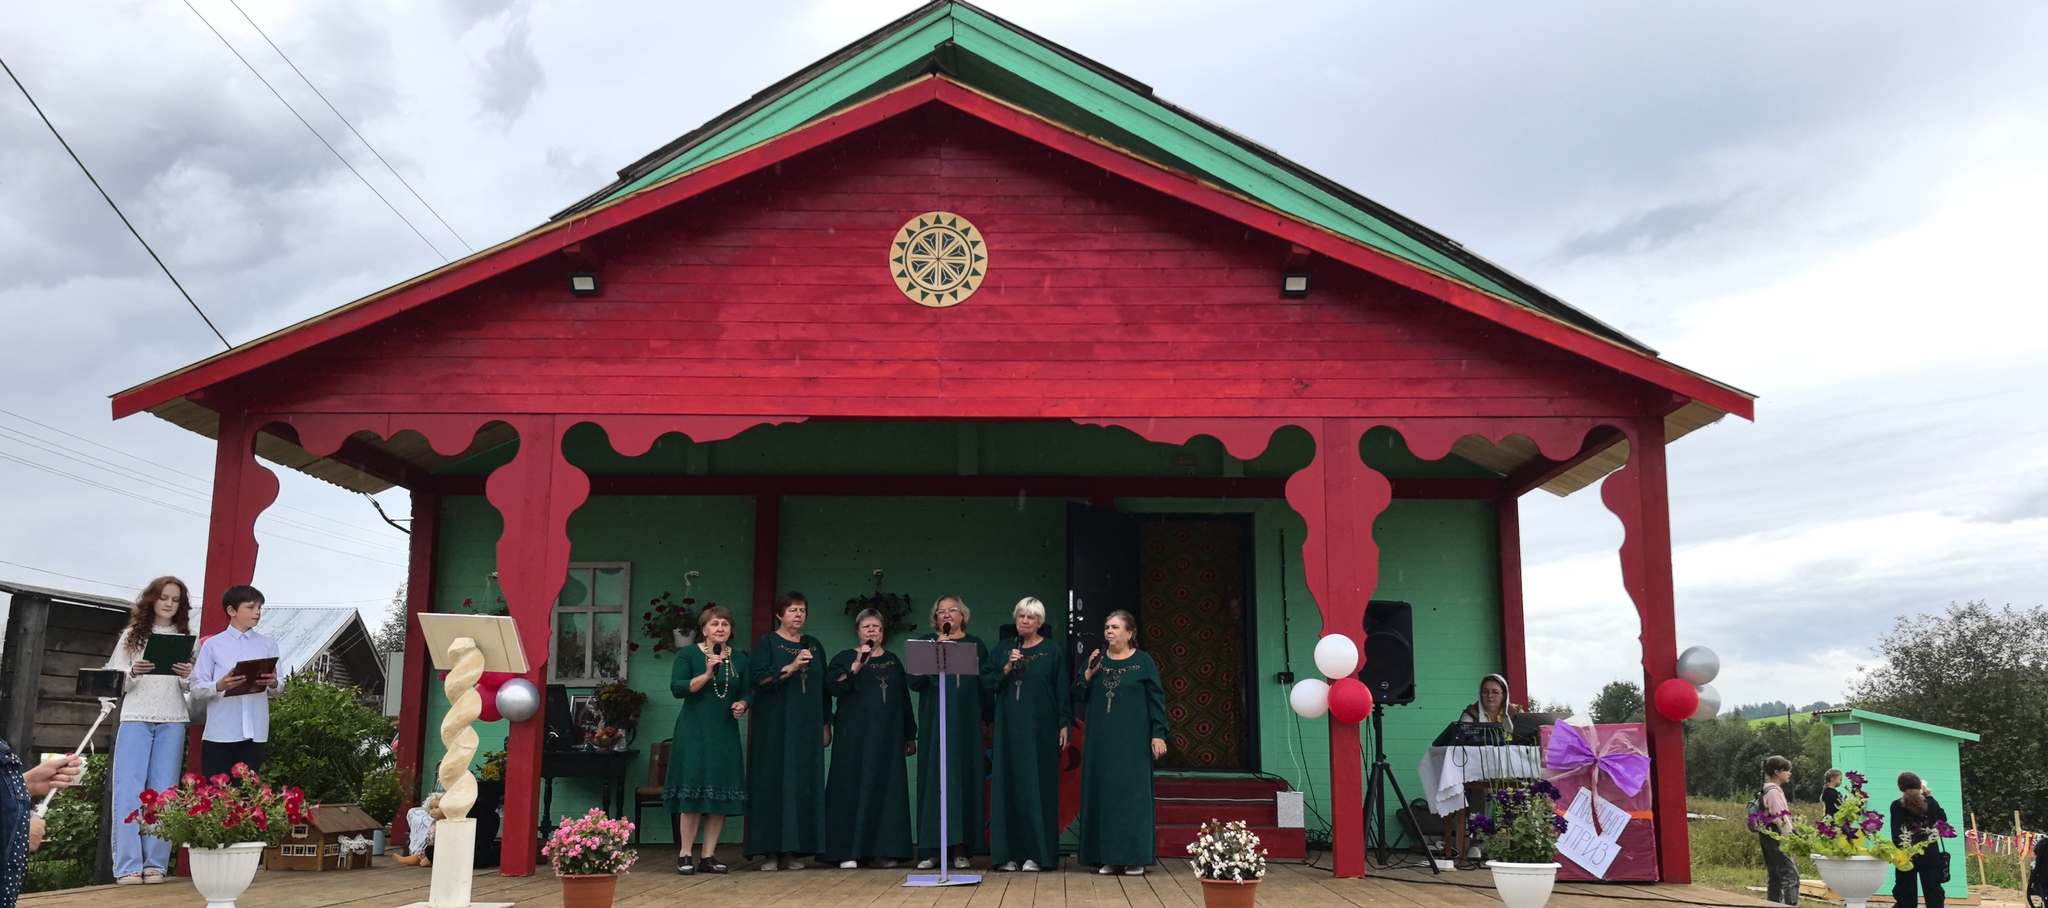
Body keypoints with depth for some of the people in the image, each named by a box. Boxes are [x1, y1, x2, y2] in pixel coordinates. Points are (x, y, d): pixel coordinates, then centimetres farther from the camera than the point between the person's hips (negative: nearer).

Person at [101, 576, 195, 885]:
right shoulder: (132, 635, 9)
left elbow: (192, 688, 8)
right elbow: (114, 681, 5)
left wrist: (187, 677, -13)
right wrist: (133, 673, -15)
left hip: (172, 722, 1)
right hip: (135, 719, 0)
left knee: (163, 792, 0)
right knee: (128, 790, -4)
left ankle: (155, 863, 2)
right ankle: (128, 866, -3)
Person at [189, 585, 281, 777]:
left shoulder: (268, 645, 10)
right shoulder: (212, 645, 3)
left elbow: (277, 689, 9)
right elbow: (197, 688, 0)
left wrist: (273, 684, -13)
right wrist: (219, 686, -19)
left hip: (255, 732, 2)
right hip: (219, 733, -2)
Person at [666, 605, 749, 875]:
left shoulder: (739, 659, 10)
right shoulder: (688, 654, -1)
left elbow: (746, 692, 16)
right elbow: (677, 688, -12)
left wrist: (742, 704, -6)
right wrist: (707, 675, -21)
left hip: (726, 733, 4)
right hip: (694, 731, -4)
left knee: (722, 794, 2)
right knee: (693, 792, -6)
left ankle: (709, 855, 10)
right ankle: (684, 855, 2)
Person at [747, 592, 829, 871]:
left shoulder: (815, 645, 14)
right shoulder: (767, 643, 3)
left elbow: (823, 687, 15)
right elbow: (759, 678, -11)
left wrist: (826, 725, 10)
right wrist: (792, 666, -21)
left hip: (807, 728, 4)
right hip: (774, 727, -4)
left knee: (803, 784, 0)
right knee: (773, 783, -5)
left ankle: (793, 850, 4)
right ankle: (770, 850, -3)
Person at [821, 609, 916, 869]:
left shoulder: (893, 661, 15)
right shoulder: (845, 659, 5)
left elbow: (904, 699, 16)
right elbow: (832, 687, -12)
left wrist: (910, 735, 14)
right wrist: (857, 665, -21)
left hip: (888, 738, 3)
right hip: (854, 738, -3)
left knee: (886, 790, 1)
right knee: (853, 789, -5)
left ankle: (882, 850, 6)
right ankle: (848, 851, -3)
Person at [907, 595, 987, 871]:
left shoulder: (976, 645, 9)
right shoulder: (925, 642, 7)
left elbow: (985, 686, 8)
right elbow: (914, 682, -4)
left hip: (967, 724, 1)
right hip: (934, 723, -1)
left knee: (964, 779, 0)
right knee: (933, 780, -3)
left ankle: (960, 848, 6)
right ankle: (931, 849, 1)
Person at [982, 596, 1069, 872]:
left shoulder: (1051, 651, 2)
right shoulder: (1002, 649, 10)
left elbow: (1062, 690, 0)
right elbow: (986, 681, 4)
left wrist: (1064, 724, -5)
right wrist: (1007, 668, -11)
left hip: (1040, 728, -3)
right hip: (1009, 727, 3)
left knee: (1037, 786, -1)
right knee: (1008, 784, 1)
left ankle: (1036, 853, 3)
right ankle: (1008, 852, 5)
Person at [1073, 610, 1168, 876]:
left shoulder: (1143, 661, 0)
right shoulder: (1097, 659, 10)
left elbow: (1157, 700, -3)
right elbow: (1078, 696, 7)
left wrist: (1158, 734, -11)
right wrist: (1090, 671, -8)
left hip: (1132, 742, -4)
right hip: (1101, 741, 4)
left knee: (1133, 793, -2)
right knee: (1103, 794, 3)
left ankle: (1135, 856, 4)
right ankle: (1108, 856, 9)